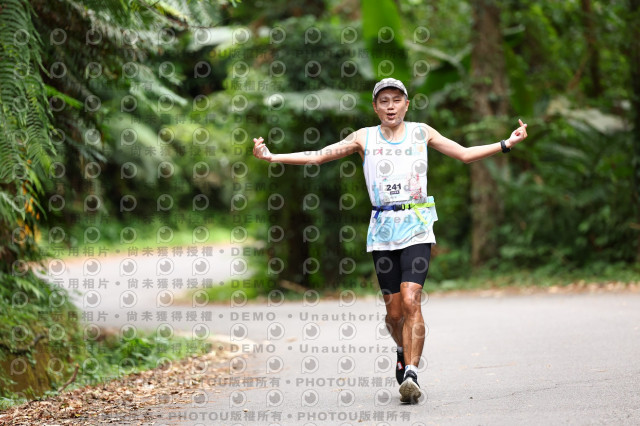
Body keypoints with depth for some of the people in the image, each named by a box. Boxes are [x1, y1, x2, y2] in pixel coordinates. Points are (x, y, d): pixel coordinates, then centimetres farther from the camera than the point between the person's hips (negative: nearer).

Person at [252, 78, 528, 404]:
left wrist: (506, 144, 4)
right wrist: (272, 157, 0)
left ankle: (411, 373, -19)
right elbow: (318, 156, 8)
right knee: (394, 311, 3)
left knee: (410, 301, -18)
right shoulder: (364, 138, 8)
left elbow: (466, 154, 14)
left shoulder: (421, 133, 9)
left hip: (416, 228, -1)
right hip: (382, 230, 1)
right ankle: (404, 351, 34)